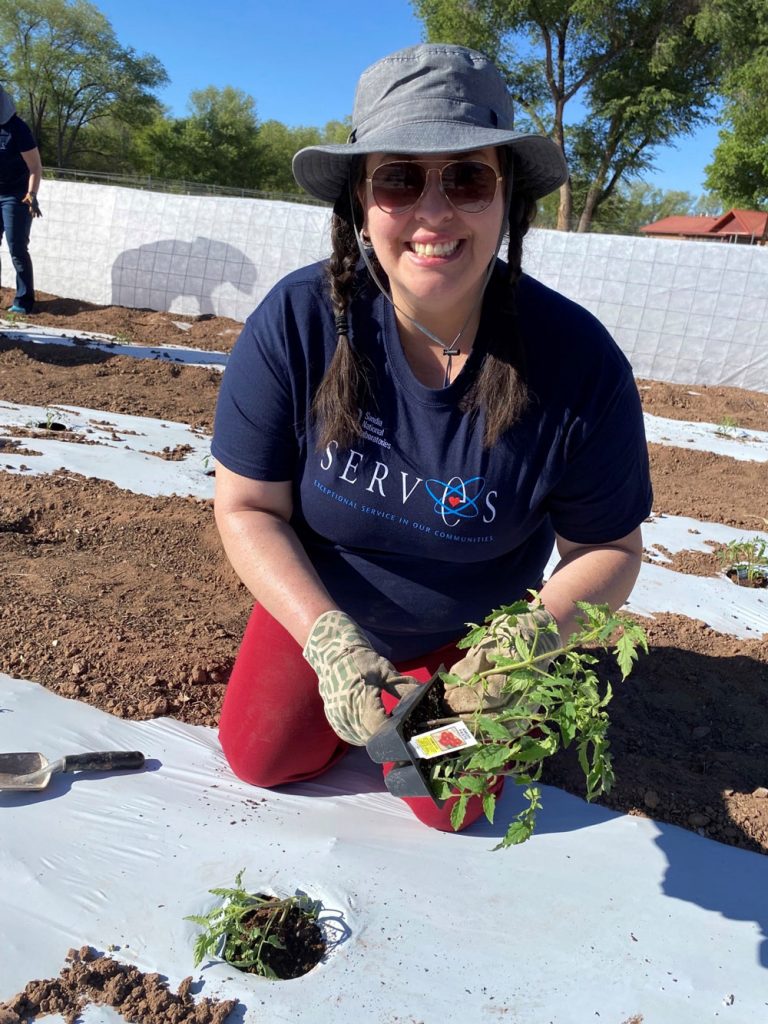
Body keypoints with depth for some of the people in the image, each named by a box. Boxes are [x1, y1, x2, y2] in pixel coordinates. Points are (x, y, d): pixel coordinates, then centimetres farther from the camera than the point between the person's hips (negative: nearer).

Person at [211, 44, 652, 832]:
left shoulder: (577, 361, -28)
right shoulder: (296, 322, -27)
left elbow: (608, 548, -15)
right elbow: (247, 508, -18)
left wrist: (535, 635, -34)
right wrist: (327, 638, -31)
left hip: (471, 633, 0)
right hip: (318, 604, 1)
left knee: (448, 805, 6)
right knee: (260, 757, 7)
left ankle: (432, 688, 37)